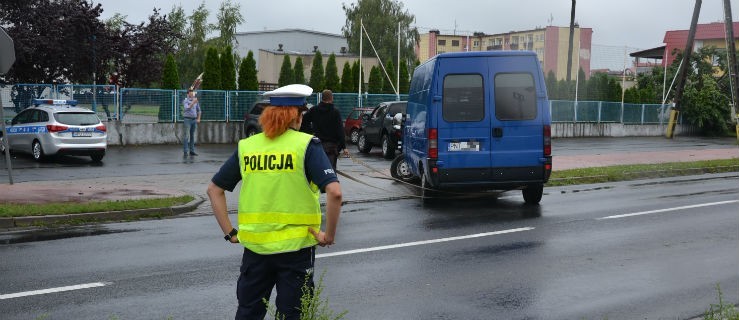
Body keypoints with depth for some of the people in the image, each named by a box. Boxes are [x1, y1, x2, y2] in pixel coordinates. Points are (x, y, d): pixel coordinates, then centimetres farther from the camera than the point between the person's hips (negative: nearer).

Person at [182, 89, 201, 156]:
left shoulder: (196, 101, 9)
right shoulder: (185, 101, -7)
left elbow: (198, 110, 15)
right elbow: (187, 108, -26)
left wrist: (198, 119, 3)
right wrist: (193, 102, -35)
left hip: (194, 120, 5)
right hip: (187, 119, -5)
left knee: (192, 136, 8)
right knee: (186, 136, -8)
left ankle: (192, 151, 13)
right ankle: (185, 152, -8)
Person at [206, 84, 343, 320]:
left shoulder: (247, 146, 3)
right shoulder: (306, 145, -9)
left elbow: (214, 189, 8)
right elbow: (334, 192, -19)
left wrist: (229, 232, 9)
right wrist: (329, 235, -9)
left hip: (254, 246, 3)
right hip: (295, 247, -3)